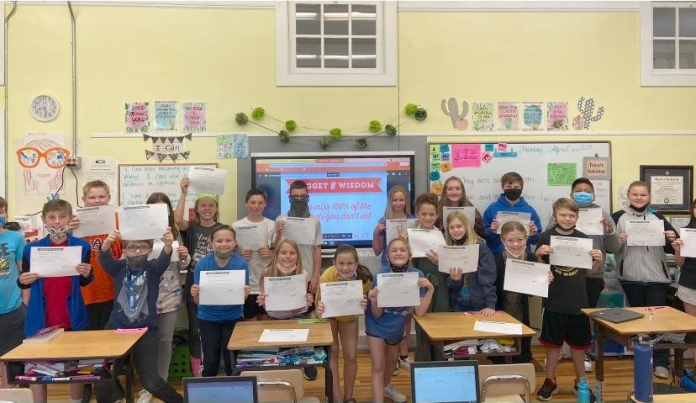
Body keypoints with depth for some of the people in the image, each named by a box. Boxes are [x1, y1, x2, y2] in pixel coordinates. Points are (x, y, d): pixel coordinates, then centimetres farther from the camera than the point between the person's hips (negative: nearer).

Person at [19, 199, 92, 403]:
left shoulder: (82, 246, -4)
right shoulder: (31, 248, -3)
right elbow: (24, 283, 7)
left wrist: (87, 274, -14)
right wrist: (22, 281, -15)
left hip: (72, 317, 0)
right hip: (40, 318, 0)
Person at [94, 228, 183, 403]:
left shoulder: (153, 268, -2)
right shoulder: (119, 267, 1)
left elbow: (164, 259, -23)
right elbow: (104, 259, -18)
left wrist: (168, 244, -47)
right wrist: (107, 243, -42)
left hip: (146, 330, -2)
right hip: (117, 328, 2)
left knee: (151, 381, -3)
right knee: (102, 380, 4)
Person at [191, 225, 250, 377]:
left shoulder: (241, 263, -16)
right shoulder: (202, 264, -14)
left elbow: (243, 298, -10)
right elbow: (197, 300, -9)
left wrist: (245, 294, -31)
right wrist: (195, 294, -30)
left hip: (233, 317, 0)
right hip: (208, 318, 1)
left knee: (232, 362, 8)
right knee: (210, 363, 11)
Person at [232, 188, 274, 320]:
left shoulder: (272, 225, 2)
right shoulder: (236, 226, -1)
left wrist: (270, 253, -11)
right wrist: (239, 255, -15)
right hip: (247, 283, -1)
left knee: (266, 321, 12)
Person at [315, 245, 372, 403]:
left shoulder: (365, 278, -33)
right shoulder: (326, 277, -38)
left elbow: (367, 301, -16)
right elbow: (319, 305, -28)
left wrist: (365, 305, -39)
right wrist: (319, 310, -50)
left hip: (349, 317, 2)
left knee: (351, 356, 4)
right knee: (332, 354, -2)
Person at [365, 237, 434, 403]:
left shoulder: (417, 275, -23)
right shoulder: (381, 276, -27)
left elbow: (419, 312, -22)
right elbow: (377, 314, -22)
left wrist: (430, 290, -34)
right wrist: (374, 301, -42)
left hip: (397, 326, 4)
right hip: (377, 325, -4)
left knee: (391, 360, 27)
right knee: (378, 366, -5)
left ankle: (386, 387, 56)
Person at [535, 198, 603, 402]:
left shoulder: (583, 238, 2)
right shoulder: (546, 237, -7)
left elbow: (588, 271, 10)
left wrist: (598, 261, -9)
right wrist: (539, 254, -22)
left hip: (578, 301, 3)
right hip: (554, 301, -2)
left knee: (578, 343, 15)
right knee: (553, 342, 9)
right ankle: (550, 381, 26)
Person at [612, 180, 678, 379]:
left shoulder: (658, 217, 6)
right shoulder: (618, 217, 1)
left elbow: (671, 247, 7)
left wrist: (673, 239, -14)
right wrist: (617, 240, -20)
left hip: (657, 277, 1)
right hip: (631, 277, 0)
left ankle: (660, 362, 9)